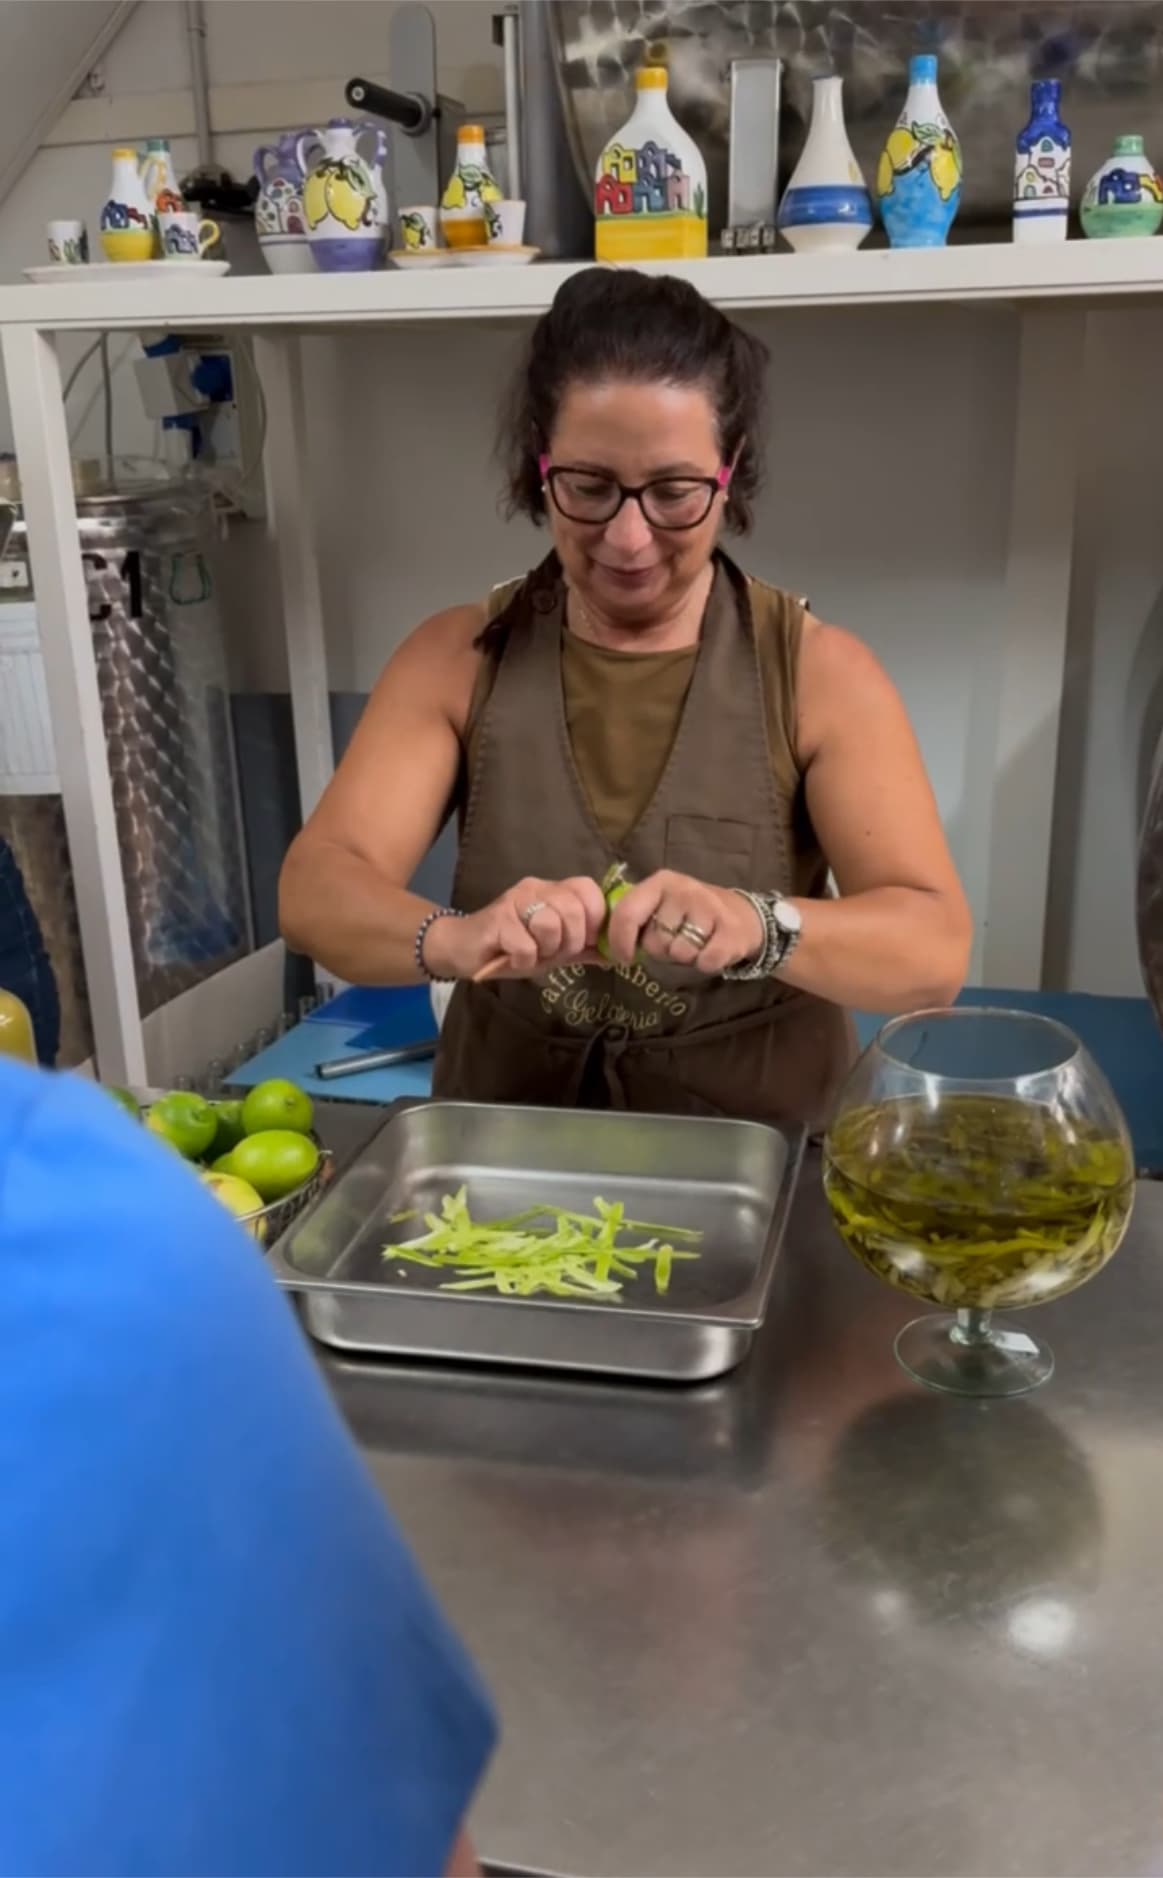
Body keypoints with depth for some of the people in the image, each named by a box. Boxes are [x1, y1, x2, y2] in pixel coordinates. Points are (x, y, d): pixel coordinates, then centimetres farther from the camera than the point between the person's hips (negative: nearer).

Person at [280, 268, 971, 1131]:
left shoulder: (821, 672, -5)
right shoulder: (456, 659, 0)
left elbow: (936, 948, -13)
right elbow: (316, 890, -10)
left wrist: (758, 928, -32)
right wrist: (454, 937, -31)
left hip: (759, 1153, -1)